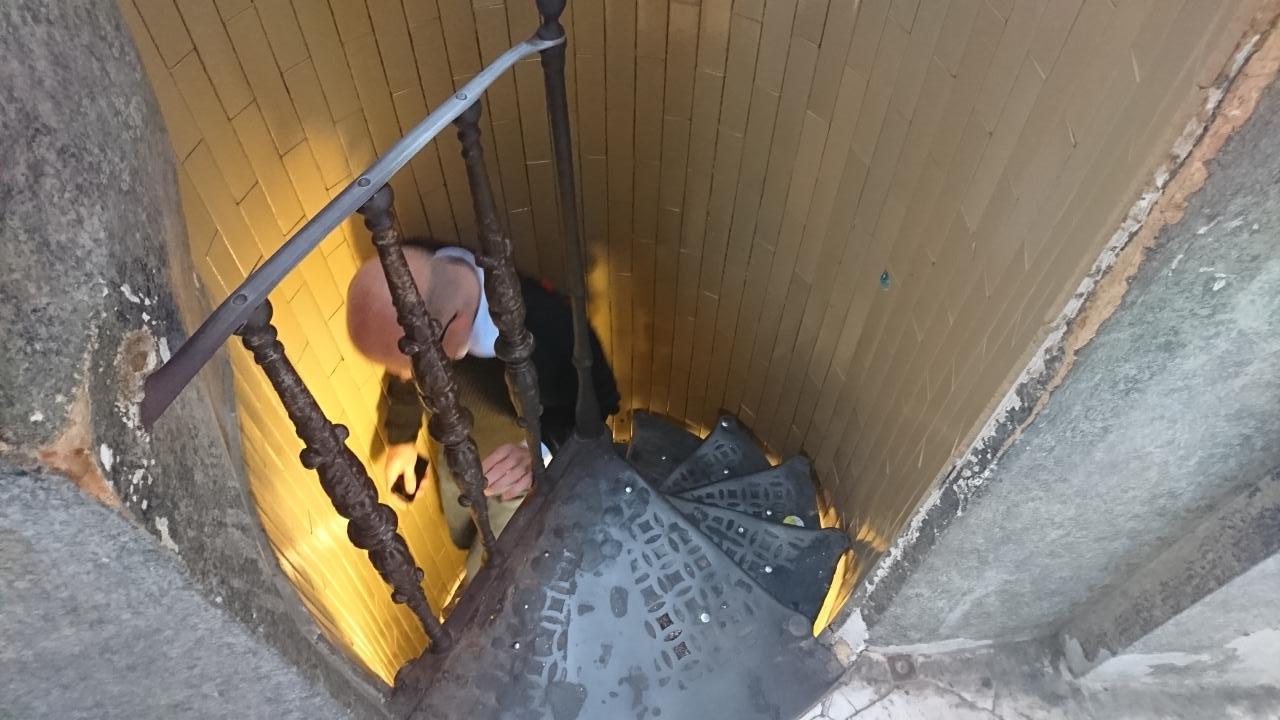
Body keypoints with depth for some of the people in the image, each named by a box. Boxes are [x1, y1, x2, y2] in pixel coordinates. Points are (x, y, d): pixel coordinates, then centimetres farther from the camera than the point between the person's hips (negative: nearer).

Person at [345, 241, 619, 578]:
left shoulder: (547, 327, -45)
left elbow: (597, 402, -22)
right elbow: (404, 376, -5)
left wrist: (542, 451, -41)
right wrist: (401, 437, 10)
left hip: (526, 473, -4)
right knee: (464, 539, 30)